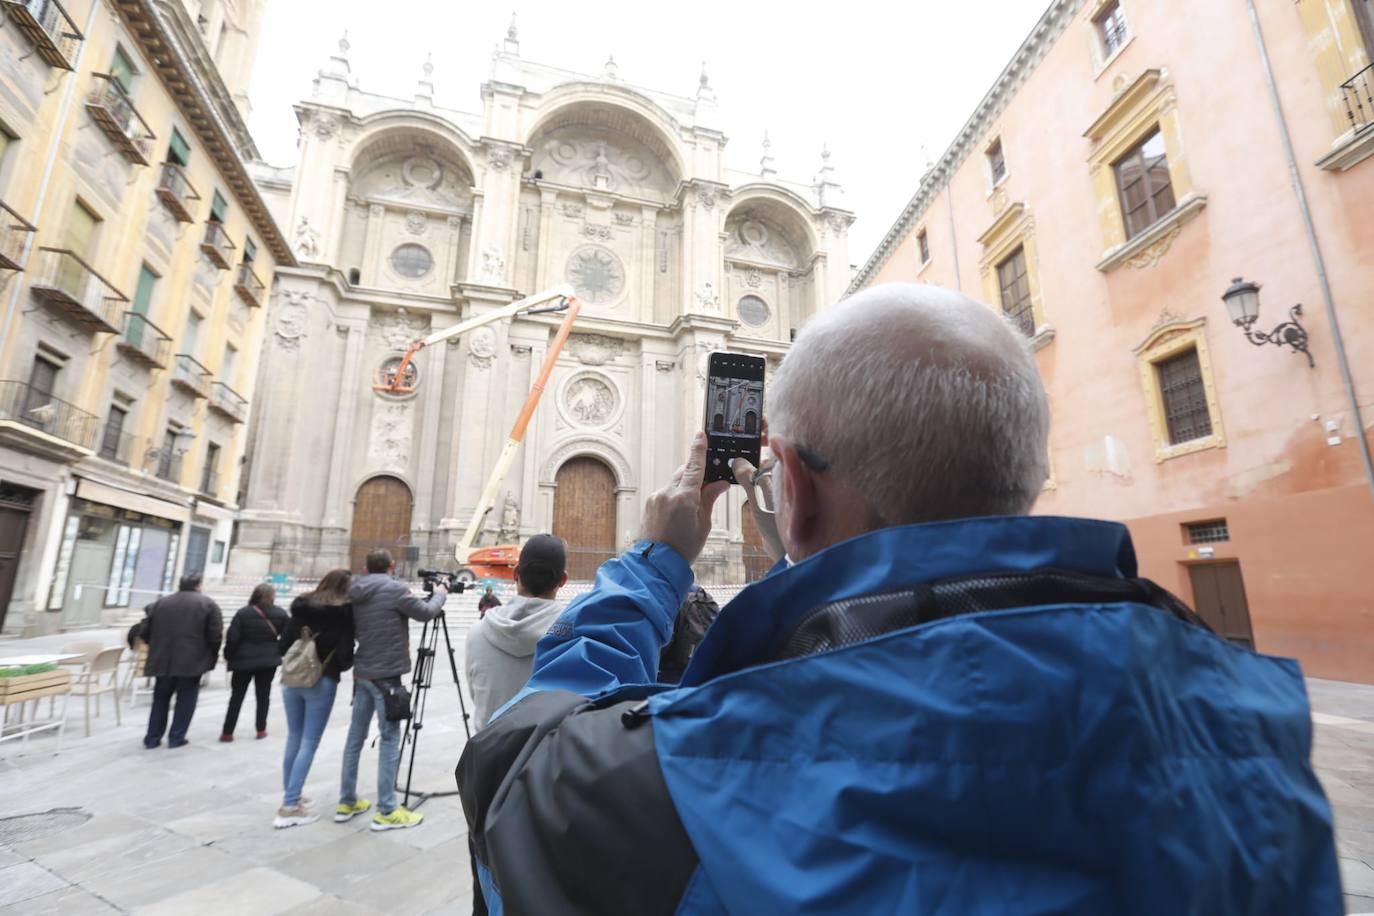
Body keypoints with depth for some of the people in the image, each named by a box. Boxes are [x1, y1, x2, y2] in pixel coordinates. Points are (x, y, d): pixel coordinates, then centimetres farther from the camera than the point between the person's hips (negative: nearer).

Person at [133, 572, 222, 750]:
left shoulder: (160, 602, 9)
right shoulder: (208, 604, -3)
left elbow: (144, 631, 9)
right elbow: (215, 635, -8)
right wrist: (211, 655, 9)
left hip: (163, 660, 4)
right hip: (192, 660, -4)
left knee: (160, 699, 18)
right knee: (186, 700, 8)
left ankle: (152, 738, 21)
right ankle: (176, 737, 10)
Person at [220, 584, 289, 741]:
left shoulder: (243, 613, -7)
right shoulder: (280, 614, -2)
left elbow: (232, 638, -8)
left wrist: (228, 656, 5)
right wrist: (280, 653, 17)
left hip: (243, 660, -1)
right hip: (269, 660, 1)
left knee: (237, 696, 10)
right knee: (263, 695, 10)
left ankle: (227, 732, 12)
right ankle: (261, 729, 13)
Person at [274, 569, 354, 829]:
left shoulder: (300, 607, 5)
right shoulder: (343, 613, -10)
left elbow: (281, 646, 6)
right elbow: (345, 654, -11)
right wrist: (340, 666, 9)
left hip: (292, 679, 6)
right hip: (322, 682, -6)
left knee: (293, 739, 17)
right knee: (309, 743, 1)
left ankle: (291, 796, 26)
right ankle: (289, 807, 3)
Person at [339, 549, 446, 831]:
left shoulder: (357, 594, 7)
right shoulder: (394, 589, -14)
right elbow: (426, 613, -7)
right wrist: (439, 594, 11)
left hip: (362, 673, 8)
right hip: (385, 676, -8)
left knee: (355, 736, 15)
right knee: (390, 740, -2)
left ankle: (346, 802, 26)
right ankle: (386, 812, 2)